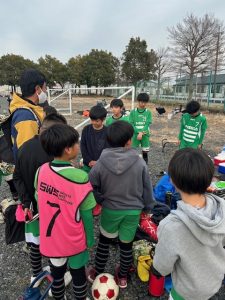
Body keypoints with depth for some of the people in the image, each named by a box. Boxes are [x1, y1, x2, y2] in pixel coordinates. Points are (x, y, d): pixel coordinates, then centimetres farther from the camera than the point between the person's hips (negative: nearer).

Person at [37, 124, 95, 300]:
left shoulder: (41, 171, -14)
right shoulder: (80, 178, -28)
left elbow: (39, 203, -1)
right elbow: (86, 215, -18)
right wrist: (90, 239, -1)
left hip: (50, 237, 4)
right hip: (74, 240, -3)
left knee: (56, 272, 28)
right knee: (78, 273, 24)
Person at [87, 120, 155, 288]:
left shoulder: (101, 163, -18)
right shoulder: (139, 163, -17)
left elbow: (91, 187, -8)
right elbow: (147, 188, -5)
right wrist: (148, 206, 11)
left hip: (110, 210, 0)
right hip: (133, 210, 1)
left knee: (104, 241, 23)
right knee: (127, 244, 20)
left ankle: (97, 273, 42)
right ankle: (123, 276, 42)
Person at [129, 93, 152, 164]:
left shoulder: (148, 112, 1)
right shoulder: (133, 112, 1)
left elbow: (147, 124, -6)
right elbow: (131, 124, -4)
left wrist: (141, 133, -18)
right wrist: (138, 132, -15)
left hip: (145, 135, 0)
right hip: (135, 134, 0)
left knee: (145, 152, 6)